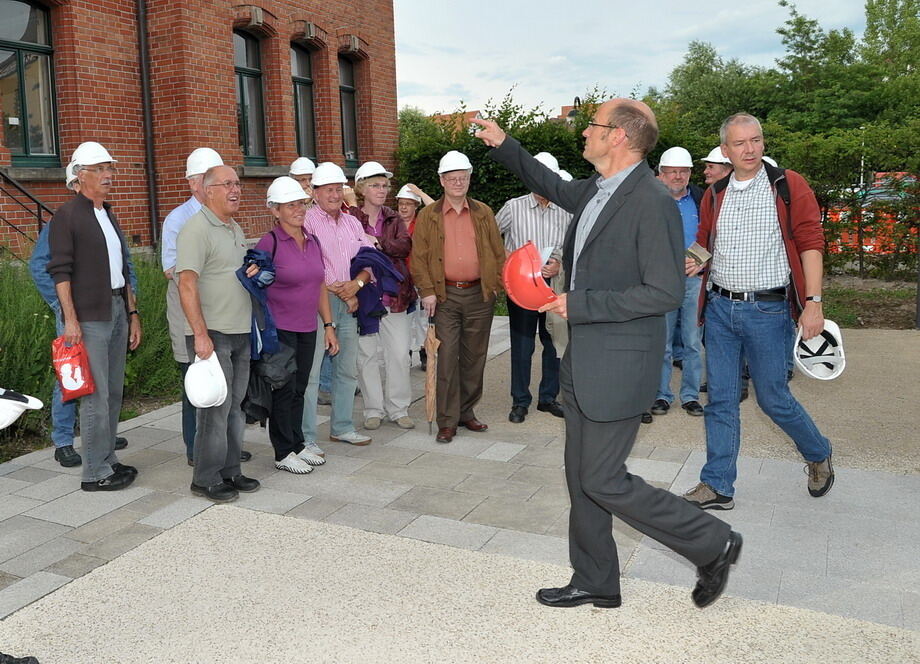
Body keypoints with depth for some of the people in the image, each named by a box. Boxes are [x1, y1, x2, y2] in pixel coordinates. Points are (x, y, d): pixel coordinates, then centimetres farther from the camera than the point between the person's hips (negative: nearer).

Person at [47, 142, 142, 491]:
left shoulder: (108, 215, 18)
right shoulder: (66, 216, -5)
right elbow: (60, 271, -11)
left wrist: (132, 312, 16)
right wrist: (70, 319, -18)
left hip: (118, 311, 8)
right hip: (89, 316, -8)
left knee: (113, 392, 11)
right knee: (96, 395, -6)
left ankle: (107, 459, 21)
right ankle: (95, 472, 2)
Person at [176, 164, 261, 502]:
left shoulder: (235, 229, 16)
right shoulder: (196, 229, -11)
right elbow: (187, 285, -18)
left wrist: (254, 271, 5)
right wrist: (200, 335, -23)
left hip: (240, 334, 9)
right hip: (211, 334, -8)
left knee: (235, 406, 13)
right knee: (215, 408, -3)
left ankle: (230, 470, 24)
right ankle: (206, 479, 9)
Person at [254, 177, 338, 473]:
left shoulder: (312, 242, 9)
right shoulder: (269, 243, -11)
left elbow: (320, 287, 14)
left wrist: (329, 325, 12)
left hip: (307, 329, 6)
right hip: (280, 328, -6)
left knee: (299, 389, 13)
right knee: (284, 390, 2)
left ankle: (298, 445, 26)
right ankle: (284, 453, 14)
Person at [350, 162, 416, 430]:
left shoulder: (394, 219, 11)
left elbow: (405, 246, -6)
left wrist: (377, 243, -17)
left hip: (394, 295, 3)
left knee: (399, 354, 4)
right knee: (366, 354, 4)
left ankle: (398, 408, 17)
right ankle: (373, 409, 18)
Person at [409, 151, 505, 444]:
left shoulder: (483, 213, 10)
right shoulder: (428, 216, 5)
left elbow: (498, 252, 11)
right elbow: (418, 257, 1)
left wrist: (498, 284, 1)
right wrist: (427, 291, -7)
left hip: (480, 294, 2)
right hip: (445, 296, -2)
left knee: (474, 357, 9)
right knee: (447, 358, -4)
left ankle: (467, 412, 22)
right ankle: (447, 421, 3)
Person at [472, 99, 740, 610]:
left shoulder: (653, 203, -19)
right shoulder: (594, 191, 8)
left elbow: (666, 293, -23)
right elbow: (554, 187, 31)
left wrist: (580, 304, -21)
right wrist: (503, 145, 26)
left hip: (619, 366, -9)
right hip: (584, 362, 9)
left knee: (602, 481, -2)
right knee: (582, 477, 15)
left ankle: (713, 544, 17)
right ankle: (595, 583, 31)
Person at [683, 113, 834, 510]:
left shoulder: (788, 186, -4)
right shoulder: (714, 195, 9)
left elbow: (810, 243, -7)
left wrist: (813, 302, -14)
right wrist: (695, 261, -4)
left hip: (767, 310, -4)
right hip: (720, 308, 4)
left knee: (772, 398, 5)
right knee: (720, 399, 6)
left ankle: (818, 455, 34)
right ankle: (717, 487, 16)